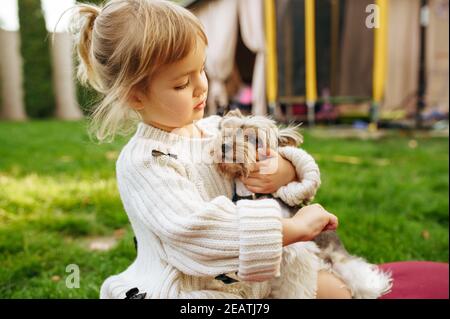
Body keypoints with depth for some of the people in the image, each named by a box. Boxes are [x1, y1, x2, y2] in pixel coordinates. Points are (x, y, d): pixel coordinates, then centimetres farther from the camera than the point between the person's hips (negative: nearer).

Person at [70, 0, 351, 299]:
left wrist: (283, 171, -17)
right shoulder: (142, 162, -20)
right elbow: (197, 230, -31)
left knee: (335, 288, 6)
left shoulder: (218, 128, 1)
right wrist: (295, 228, -28)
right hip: (194, 288, -7)